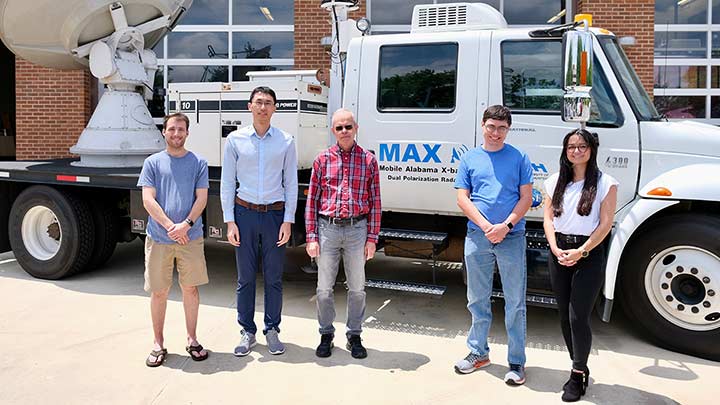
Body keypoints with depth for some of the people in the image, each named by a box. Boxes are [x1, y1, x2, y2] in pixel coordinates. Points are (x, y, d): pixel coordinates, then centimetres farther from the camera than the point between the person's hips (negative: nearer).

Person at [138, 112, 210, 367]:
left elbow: (201, 198, -1)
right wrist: (170, 226, -14)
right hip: (158, 238, 0)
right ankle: (158, 344, 20)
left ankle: (192, 340, 22)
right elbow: (148, 200, -3)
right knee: (158, 292, 7)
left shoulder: (198, 162, 5)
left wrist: (186, 225, -15)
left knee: (190, 288, 8)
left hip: (191, 238, 0)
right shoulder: (153, 162, 5)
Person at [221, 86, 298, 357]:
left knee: (274, 277, 6)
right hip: (244, 212, 0)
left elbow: (291, 183, 4)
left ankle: (272, 330, 19)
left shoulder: (286, 141, 3)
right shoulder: (235, 139, 3)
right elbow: (227, 182, 4)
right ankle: (247, 332, 18)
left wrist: (288, 220, -3)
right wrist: (230, 221, -2)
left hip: (275, 213, 0)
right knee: (245, 277, 5)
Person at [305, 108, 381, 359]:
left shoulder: (368, 160, 3)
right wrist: (311, 237, -2)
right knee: (324, 288, 8)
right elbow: (312, 200, 3)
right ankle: (326, 335, 26)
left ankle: (354, 336, 26)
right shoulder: (322, 159, 3)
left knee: (357, 288, 10)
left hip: (357, 229, 0)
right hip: (327, 228, 0)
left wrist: (372, 238, 0)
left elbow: (374, 202, 4)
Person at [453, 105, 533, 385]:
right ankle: (478, 352, 28)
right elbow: (463, 198, 2)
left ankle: (516, 362, 14)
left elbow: (526, 197, -1)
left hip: (512, 237, -2)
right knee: (477, 300, 13)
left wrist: (506, 226, -14)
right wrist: (486, 226, -11)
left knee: (515, 302, 4)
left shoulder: (519, 158, 3)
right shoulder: (469, 159, 7)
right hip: (477, 236, 2)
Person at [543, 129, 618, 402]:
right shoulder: (556, 182, 9)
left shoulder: (605, 183, -3)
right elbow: (548, 218, 6)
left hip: (589, 255, -5)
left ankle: (577, 376, 10)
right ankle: (580, 369, 26)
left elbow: (605, 223, -8)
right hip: (559, 253, 5)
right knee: (565, 317, 10)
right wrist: (556, 249, -9)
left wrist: (581, 251, -15)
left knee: (578, 318, -7)